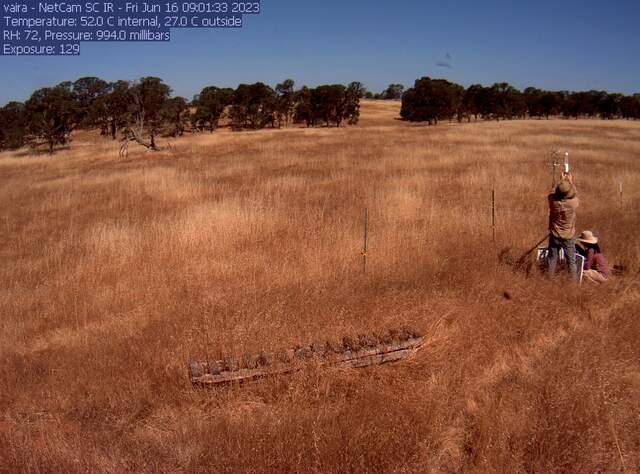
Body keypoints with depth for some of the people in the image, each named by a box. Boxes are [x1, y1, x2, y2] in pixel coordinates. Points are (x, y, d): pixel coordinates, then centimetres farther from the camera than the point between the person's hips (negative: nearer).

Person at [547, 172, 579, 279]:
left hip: (554, 236, 2)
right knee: (571, 262, 9)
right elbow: (575, 195, 3)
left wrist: (562, 180, 16)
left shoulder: (552, 200, -19)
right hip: (568, 237, -1)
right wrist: (570, 181, 13)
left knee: (552, 261, 13)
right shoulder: (573, 203, -22)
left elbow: (554, 192, 6)